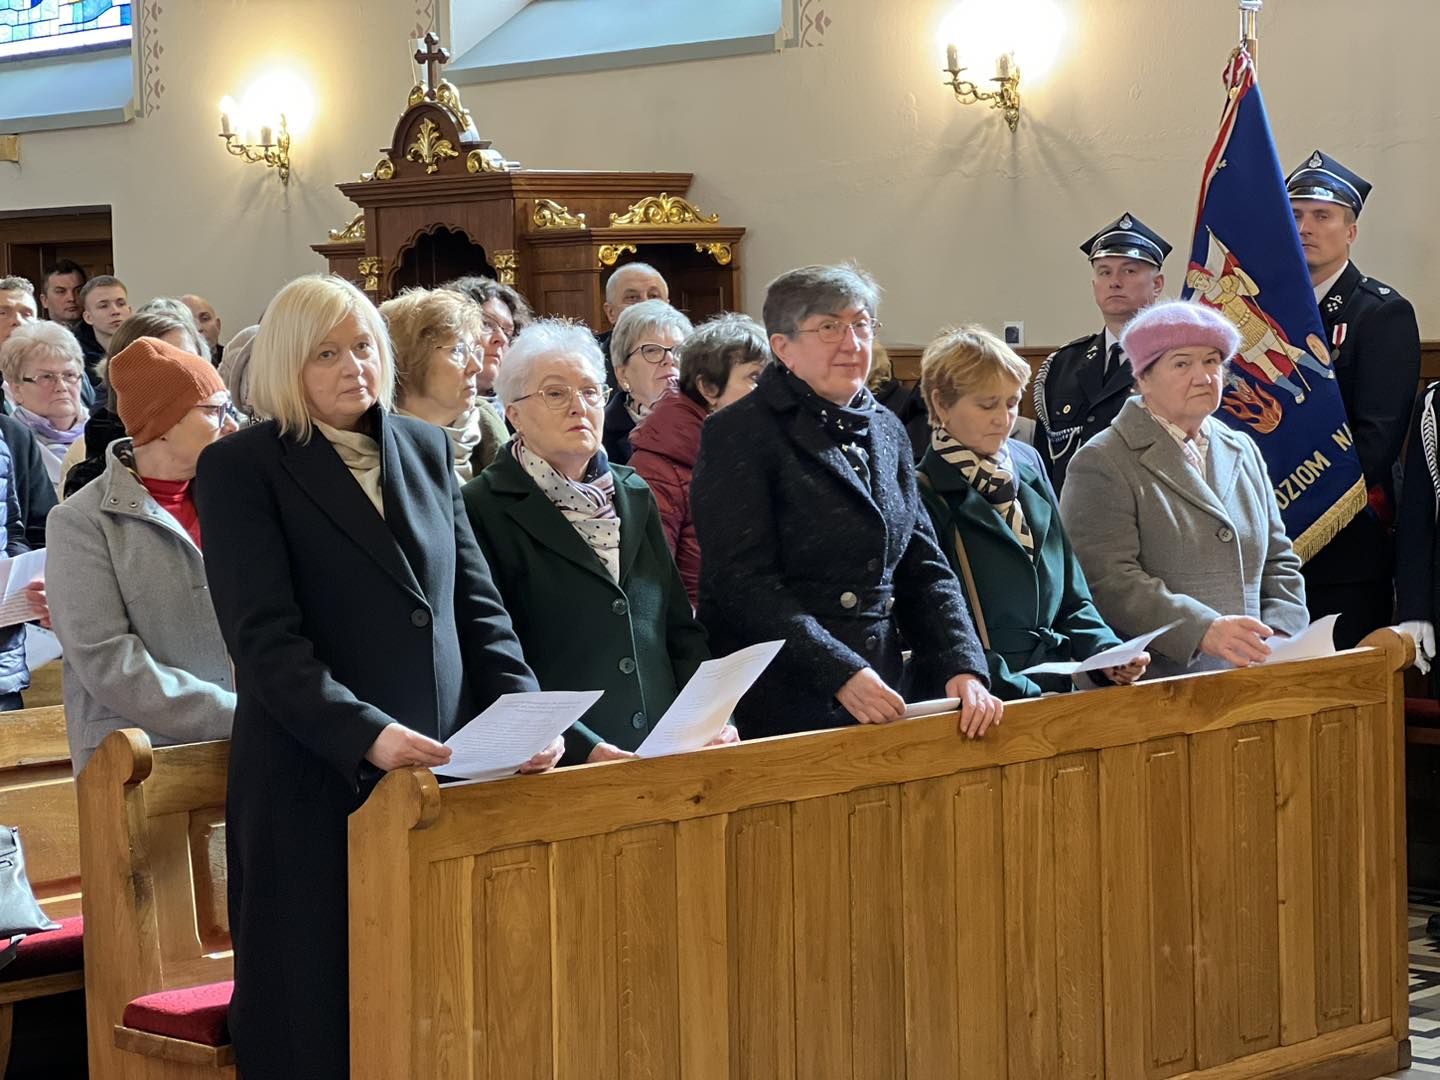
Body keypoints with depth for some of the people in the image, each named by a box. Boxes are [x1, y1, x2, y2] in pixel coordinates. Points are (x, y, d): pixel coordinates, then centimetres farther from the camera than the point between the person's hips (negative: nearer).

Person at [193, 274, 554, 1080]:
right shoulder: (241, 468, -4)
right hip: (322, 787, -4)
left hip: (447, 773, 5)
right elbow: (266, 639, -13)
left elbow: (476, 603, 12)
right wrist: (369, 735, -25)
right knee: (326, 1014, 3)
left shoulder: (427, 449, 12)